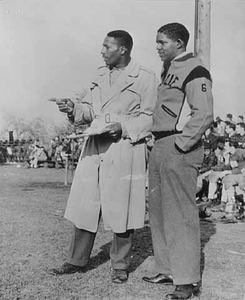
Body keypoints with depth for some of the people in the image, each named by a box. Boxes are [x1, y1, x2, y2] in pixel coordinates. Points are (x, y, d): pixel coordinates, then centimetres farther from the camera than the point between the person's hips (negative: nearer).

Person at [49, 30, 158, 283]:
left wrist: (124, 127, -17)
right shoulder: (100, 75, 17)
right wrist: (73, 109, -3)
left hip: (125, 148, -5)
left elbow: (150, 117, -4)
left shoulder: (145, 78, -2)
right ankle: (77, 260, 21)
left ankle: (120, 265, 18)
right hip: (94, 146, 6)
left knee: (120, 207, 2)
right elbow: (89, 108, 17)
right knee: (84, 203, 7)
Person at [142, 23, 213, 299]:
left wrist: (181, 144, -17)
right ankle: (168, 271, 26)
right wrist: (159, 144, 16)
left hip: (179, 150, -10)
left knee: (181, 214, -6)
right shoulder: (168, 70, 19)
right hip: (159, 147, 10)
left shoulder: (195, 71, -10)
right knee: (158, 212, 14)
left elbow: (204, 115, -20)